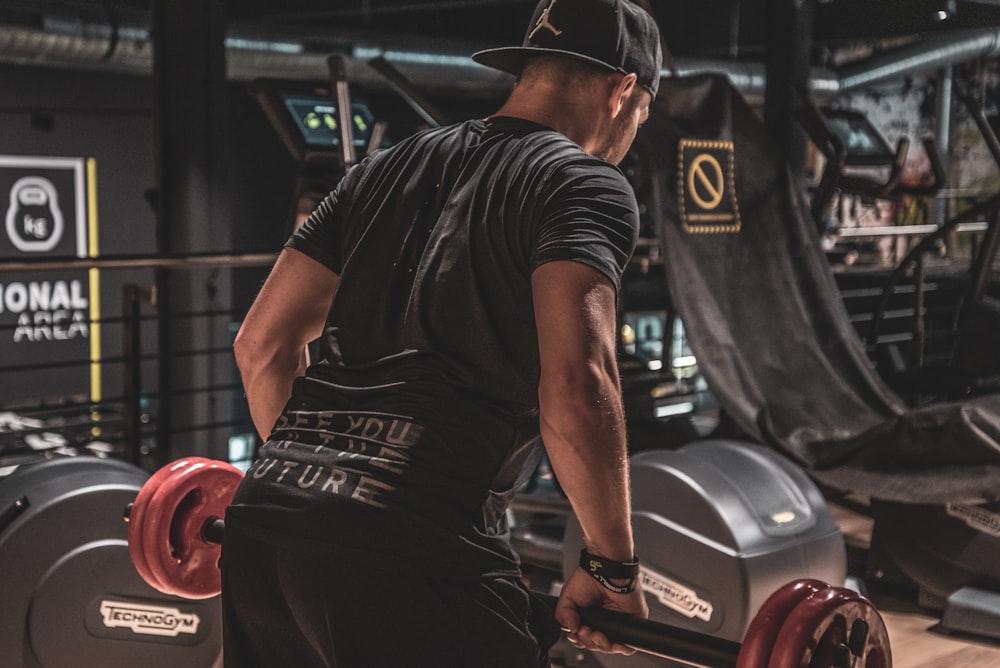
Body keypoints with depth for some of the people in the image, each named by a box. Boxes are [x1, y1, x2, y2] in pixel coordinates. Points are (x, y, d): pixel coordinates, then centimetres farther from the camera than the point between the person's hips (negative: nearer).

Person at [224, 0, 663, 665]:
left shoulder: (391, 168, 22)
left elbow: (264, 342, 19)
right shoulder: (586, 184, 2)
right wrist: (612, 567, -4)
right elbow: (576, 383, -15)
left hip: (266, 514, 8)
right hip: (411, 549, -7)